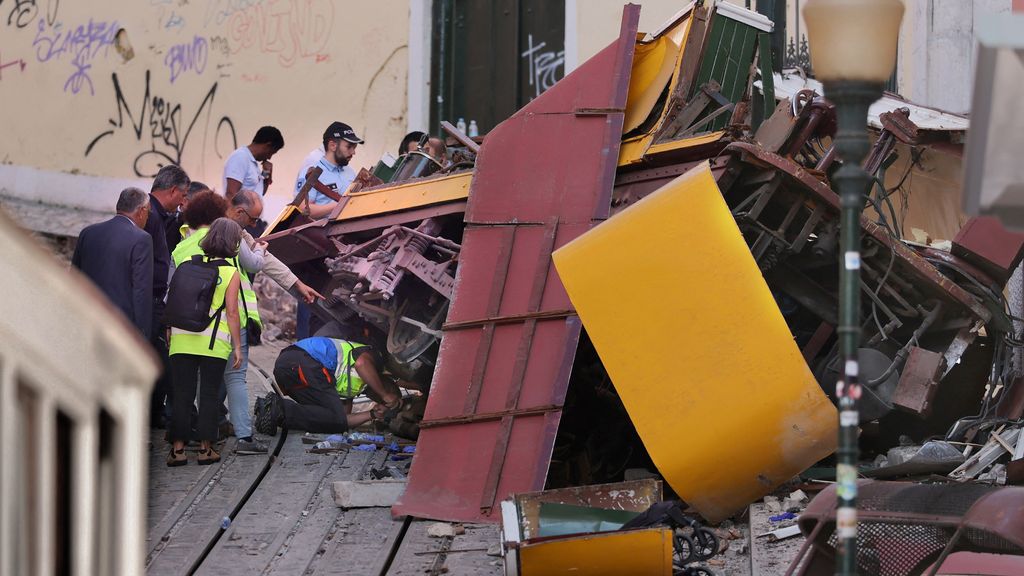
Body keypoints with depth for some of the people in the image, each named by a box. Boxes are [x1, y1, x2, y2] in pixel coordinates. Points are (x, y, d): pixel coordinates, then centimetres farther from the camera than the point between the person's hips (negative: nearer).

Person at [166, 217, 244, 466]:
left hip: (182, 340, 2)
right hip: (214, 343, -2)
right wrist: (237, 346, 1)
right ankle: (206, 448, 6)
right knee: (209, 394, 6)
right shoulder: (231, 273, -1)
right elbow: (231, 312, -4)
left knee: (182, 394, 4)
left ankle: (177, 448, 1)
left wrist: (169, 332, 15)